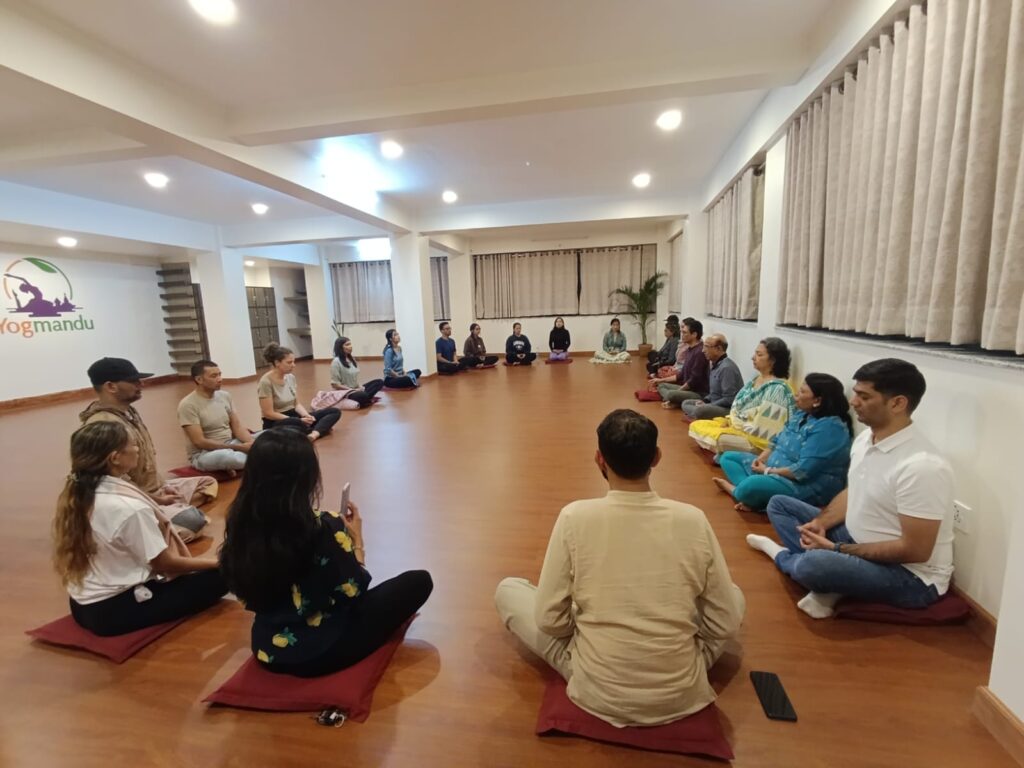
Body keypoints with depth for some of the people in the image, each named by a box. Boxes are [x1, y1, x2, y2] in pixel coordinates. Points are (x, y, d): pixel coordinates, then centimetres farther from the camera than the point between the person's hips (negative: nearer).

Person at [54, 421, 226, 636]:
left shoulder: (76, 496, -2)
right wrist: (219, 562, -6)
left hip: (83, 606, 9)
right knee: (219, 576, -9)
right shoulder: (129, 507, -27)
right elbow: (165, 564, -17)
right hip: (115, 610, -9)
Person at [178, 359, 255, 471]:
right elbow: (199, 442, -19)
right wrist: (239, 447, -23)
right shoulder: (188, 405, -14)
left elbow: (237, 427, 4)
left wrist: (252, 443, -18)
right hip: (203, 454, -6)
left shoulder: (225, 396, 4)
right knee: (224, 456, -40)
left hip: (230, 444, 6)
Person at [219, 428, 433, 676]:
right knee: (419, 581, 2)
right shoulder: (323, 528, -29)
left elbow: (246, 592, 7)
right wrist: (356, 540, 0)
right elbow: (354, 592, -14)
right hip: (321, 652, -7)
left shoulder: (240, 524, -11)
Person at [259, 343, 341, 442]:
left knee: (335, 411, -11)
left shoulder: (291, 377, 5)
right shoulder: (266, 382, -16)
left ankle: (313, 434, -36)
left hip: (293, 416, 8)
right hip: (276, 424, -8)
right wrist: (300, 420, -21)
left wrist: (306, 415, -13)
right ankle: (322, 428, -12)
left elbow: (297, 404, 9)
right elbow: (268, 413, -18)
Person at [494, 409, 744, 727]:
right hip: (681, 696, 2)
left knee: (507, 589, 14)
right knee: (735, 595, 25)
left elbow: (550, 621, -11)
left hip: (597, 695, -1)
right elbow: (726, 625, -3)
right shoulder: (693, 519, -14)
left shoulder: (574, 517, -19)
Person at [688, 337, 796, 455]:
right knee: (697, 426, 3)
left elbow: (760, 428, -23)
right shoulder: (756, 379, 9)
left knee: (719, 438, -35)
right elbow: (737, 407, 15)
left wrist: (735, 424, -13)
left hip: (758, 438, -9)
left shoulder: (777, 388, -20)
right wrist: (729, 420, -2)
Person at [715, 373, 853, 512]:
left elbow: (804, 470, -27)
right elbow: (778, 440, 15)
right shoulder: (802, 413, 8)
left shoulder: (829, 427, -22)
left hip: (808, 486, -10)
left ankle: (735, 490, -4)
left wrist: (768, 471, -17)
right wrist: (761, 459, -3)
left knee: (751, 486, -38)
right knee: (728, 457, 9)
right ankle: (745, 491, -18)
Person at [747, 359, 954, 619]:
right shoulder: (865, 438, -2)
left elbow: (915, 550, -25)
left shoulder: (921, 466, -29)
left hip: (911, 576, -8)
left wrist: (836, 549, -20)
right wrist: (820, 523, -5)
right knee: (779, 504, 8)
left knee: (812, 565, -35)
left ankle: (785, 556, 1)